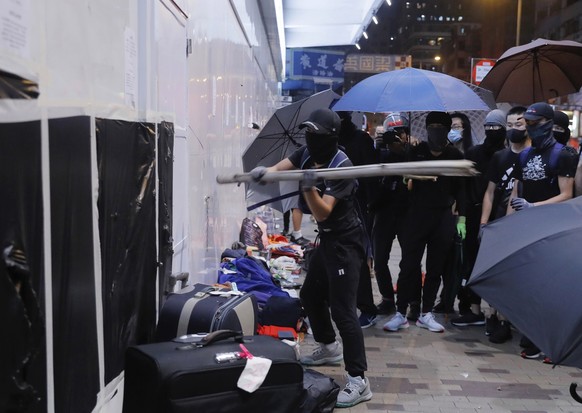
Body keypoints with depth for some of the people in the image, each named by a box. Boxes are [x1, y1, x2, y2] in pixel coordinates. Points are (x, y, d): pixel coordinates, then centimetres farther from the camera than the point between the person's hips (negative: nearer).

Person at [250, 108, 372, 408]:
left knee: (343, 309, -13)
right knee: (310, 295, 21)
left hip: (345, 243, -9)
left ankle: (358, 381, -9)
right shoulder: (307, 154, 2)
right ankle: (329, 348, 43)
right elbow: (279, 168, -9)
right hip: (327, 240, 9)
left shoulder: (341, 166, -22)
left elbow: (322, 213, -27)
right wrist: (264, 171, -30)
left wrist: (309, 189, -44)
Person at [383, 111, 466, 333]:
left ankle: (426, 314, 17)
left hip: (443, 217, 1)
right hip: (417, 215, -1)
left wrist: (462, 218, 2)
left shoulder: (455, 155, 4)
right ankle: (400, 313, 7)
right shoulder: (417, 151, 2)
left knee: (435, 268, 7)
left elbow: (461, 189, 6)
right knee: (408, 265, -1)